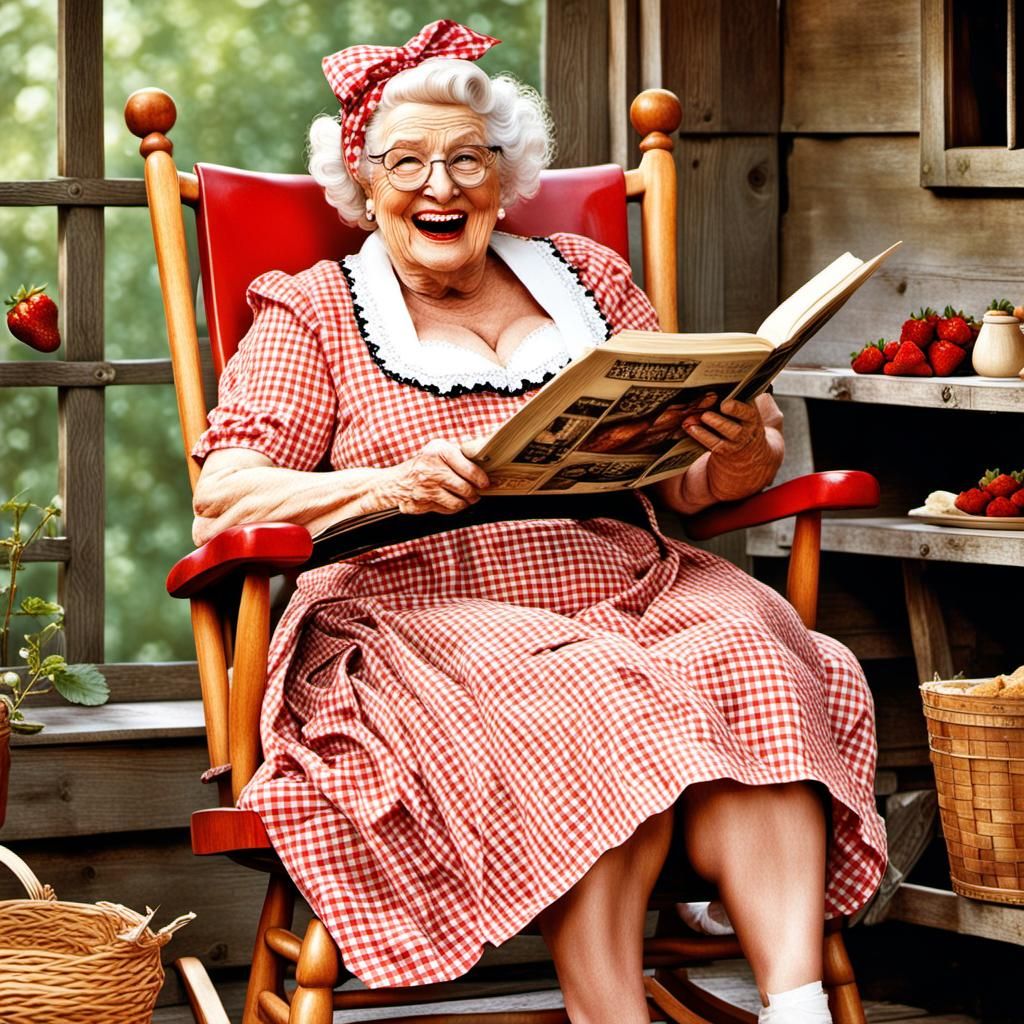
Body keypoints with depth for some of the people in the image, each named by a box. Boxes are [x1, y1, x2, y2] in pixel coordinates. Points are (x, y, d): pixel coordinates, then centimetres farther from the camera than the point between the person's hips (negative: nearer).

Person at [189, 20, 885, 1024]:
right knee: (591, 710, -35)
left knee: (750, 669, -30)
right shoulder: (312, 314, 12)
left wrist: (739, 455, -7)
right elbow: (223, 497, 0)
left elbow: (685, 483, 19)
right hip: (428, 612, -3)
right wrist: (385, 485, -18)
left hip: (632, 593, 3)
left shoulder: (587, 280, 22)